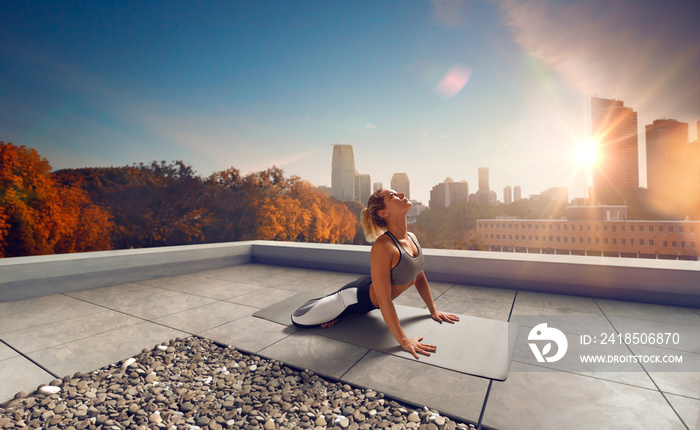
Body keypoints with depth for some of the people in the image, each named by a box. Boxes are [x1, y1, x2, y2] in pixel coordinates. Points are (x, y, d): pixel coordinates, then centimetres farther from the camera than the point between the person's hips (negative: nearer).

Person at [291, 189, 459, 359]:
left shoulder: (412, 238, -9)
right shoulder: (383, 246, -35)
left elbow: (420, 278, 5)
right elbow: (384, 300, -32)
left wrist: (433, 310, 9)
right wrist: (403, 341, -29)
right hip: (358, 297, -8)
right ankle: (317, 304, 22)